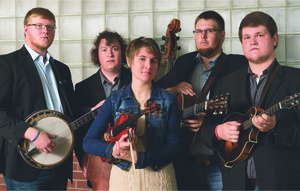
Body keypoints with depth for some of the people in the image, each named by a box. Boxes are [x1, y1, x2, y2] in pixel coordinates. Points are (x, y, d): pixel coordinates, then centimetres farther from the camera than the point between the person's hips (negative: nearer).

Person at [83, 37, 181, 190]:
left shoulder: (168, 100, -2)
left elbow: (173, 145, -7)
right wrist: (113, 150, -24)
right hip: (123, 177, 0)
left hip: (158, 178, 0)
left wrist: (139, 158, -21)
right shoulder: (115, 100, -2)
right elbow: (88, 142, -4)